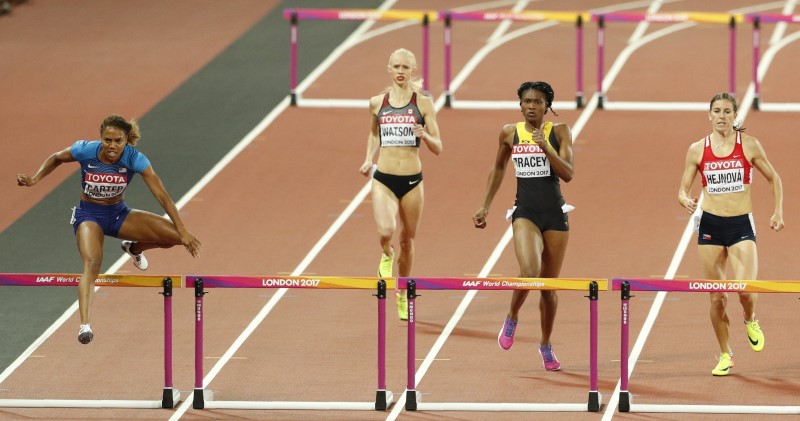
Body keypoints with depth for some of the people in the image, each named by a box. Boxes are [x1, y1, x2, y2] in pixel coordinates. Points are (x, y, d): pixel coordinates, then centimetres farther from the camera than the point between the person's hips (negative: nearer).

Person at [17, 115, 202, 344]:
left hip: (119, 213, 3)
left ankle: (135, 248, 23)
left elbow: (162, 195, -22)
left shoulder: (134, 159, -23)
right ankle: (85, 324, -43)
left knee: (174, 235, -10)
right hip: (88, 215, -3)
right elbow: (56, 159, 1)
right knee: (92, 264, -32)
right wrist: (34, 179, -14)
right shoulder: (85, 150, -22)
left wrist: (183, 231, -26)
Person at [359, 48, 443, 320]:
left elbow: (438, 148, -1)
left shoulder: (423, 104, -1)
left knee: (407, 241, 11)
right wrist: (369, 159, 8)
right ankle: (387, 255, 12)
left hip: (412, 180, 0)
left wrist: (425, 136, -21)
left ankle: (403, 295, 32)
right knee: (386, 232, -24)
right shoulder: (377, 103, 4)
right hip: (383, 179, 0)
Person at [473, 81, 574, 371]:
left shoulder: (559, 132, -1)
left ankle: (546, 345, 27)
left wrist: (545, 147, -21)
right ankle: (512, 319, 4)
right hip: (525, 213, 0)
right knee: (530, 271, -25)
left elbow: (568, 174, -10)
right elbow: (498, 168, 19)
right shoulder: (510, 133, 4)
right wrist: (485, 206, 19)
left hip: (555, 214, 1)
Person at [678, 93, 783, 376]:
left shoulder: (749, 145, -1)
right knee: (717, 297, 2)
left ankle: (751, 320, 18)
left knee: (745, 289, -18)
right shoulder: (697, 150, 2)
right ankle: (725, 355, 19)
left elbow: (773, 179, 11)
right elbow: (683, 190, 7)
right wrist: (686, 201, -16)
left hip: (741, 225, -2)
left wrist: (778, 212, 3)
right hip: (710, 225, 2)